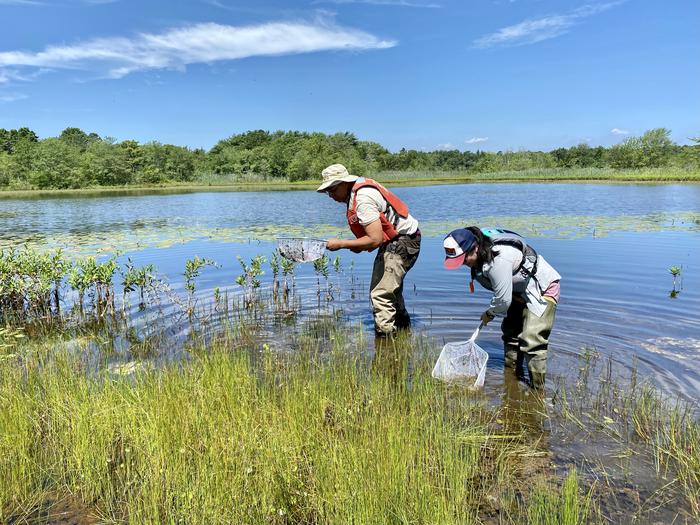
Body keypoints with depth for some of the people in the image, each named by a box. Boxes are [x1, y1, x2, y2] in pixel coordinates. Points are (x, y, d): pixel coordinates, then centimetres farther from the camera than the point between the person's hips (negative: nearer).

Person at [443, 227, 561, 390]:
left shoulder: (498, 261, -37)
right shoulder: (481, 254, -9)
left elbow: (503, 300, -28)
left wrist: (489, 314, -9)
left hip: (543, 288, -10)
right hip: (520, 290, 10)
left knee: (532, 341, -16)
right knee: (510, 331, 18)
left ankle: (538, 389, -6)